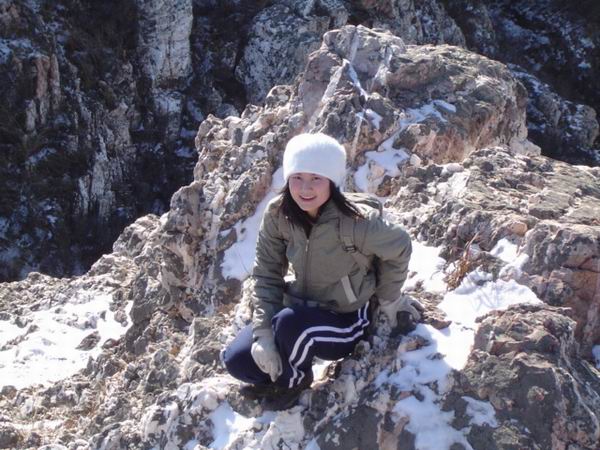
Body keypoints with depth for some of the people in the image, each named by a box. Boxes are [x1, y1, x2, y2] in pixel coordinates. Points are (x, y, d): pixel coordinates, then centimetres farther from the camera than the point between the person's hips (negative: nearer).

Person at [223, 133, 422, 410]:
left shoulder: (356, 221, -27)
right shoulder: (278, 215, -15)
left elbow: (398, 247, -9)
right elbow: (267, 276, -9)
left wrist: (388, 299, 2)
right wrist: (263, 333, -19)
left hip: (345, 320, -4)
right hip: (301, 309, 4)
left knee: (290, 323, -34)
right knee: (237, 360, -12)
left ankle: (294, 380, -2)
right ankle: (278, 371, 21)